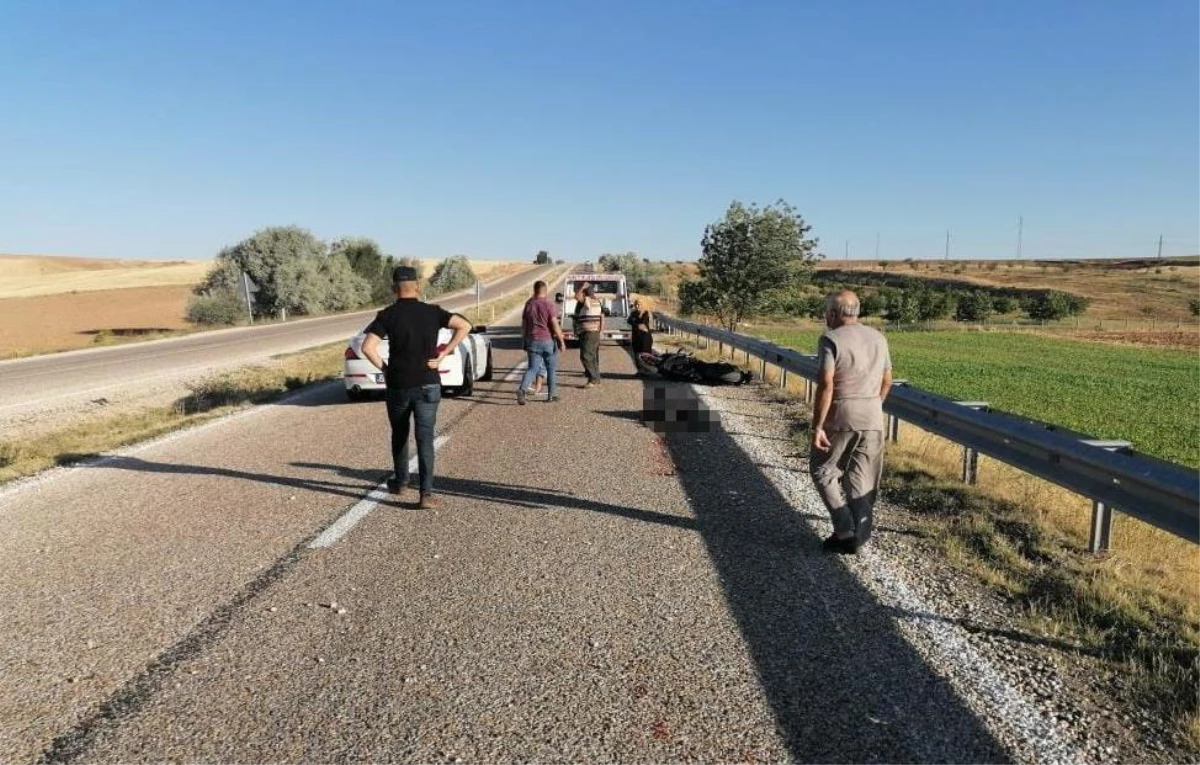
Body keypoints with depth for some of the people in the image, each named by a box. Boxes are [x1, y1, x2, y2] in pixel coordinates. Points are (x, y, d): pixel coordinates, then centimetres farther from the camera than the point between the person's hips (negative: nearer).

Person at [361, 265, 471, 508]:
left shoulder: (387, 315, -5)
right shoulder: (432, 311, -1)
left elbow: (367, 347, -15)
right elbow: (465, 325, -12)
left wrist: (383, 368, 0)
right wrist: (444, 354, -8)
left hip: (398, 385, 0)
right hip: (428, 385, 0)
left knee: (399, 435, 20)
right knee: (425, 438, 1)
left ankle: (401, 481, 35)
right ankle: (426, 493, -6)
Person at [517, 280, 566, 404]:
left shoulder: (528, 304, 6)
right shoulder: (548, 304, -10)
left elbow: (524, 325, 11)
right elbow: (554, 324, -14)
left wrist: (525, 340, 20)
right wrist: (562, 340, -8)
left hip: (532, 341, 4)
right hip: (548, 340, -4)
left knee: (532, 368, 4)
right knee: (551, 368, 11)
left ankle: (522, 389, -19)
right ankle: (552, 394, 16)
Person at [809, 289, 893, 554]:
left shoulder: (830, 339, -12)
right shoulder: (878, 338, 8)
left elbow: (825, 386, -19)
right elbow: (886, 381, 14)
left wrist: (817, 426, -16)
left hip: (840, 417, -6)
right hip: (872, 418, 6)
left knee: (823, 471, 10)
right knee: (862, 479, 12)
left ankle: (844, 531, 5)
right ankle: (859, 537, 15)